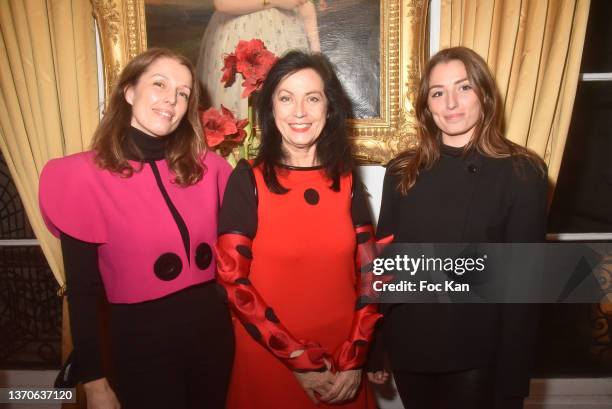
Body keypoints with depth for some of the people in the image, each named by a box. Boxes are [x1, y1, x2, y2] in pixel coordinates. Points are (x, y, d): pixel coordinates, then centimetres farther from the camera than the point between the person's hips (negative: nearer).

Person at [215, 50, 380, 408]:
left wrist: (354, 359, -8)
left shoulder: (346, 181, 0)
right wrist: (298, 358, -13)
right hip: (268, 359, -2)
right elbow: (233, 280, -11)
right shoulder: (248, 179, -9)